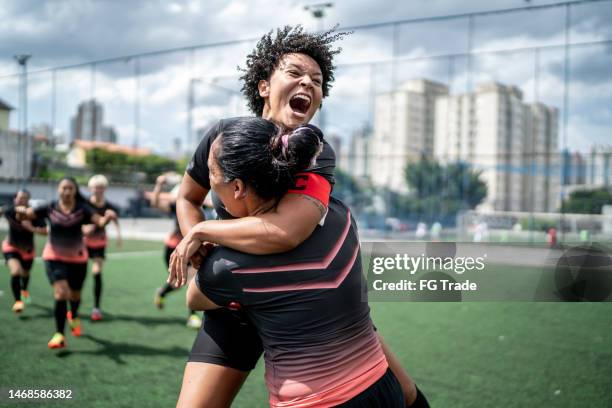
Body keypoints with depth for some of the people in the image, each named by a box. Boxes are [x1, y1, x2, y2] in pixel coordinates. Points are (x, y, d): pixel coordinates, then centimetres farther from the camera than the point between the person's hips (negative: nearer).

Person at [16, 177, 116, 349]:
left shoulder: (82, 209, -11)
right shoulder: (50, 208, -10)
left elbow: (100, 221, -24)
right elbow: (24, 215, -12)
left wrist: (108, 217, -46)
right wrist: (21, 211, -36)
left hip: (77, 258, 1)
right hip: (54, 257, -1)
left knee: (75, 294, 16)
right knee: (61, 293, -18)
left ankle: (74, 316, 51)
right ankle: (59, 335, -9)